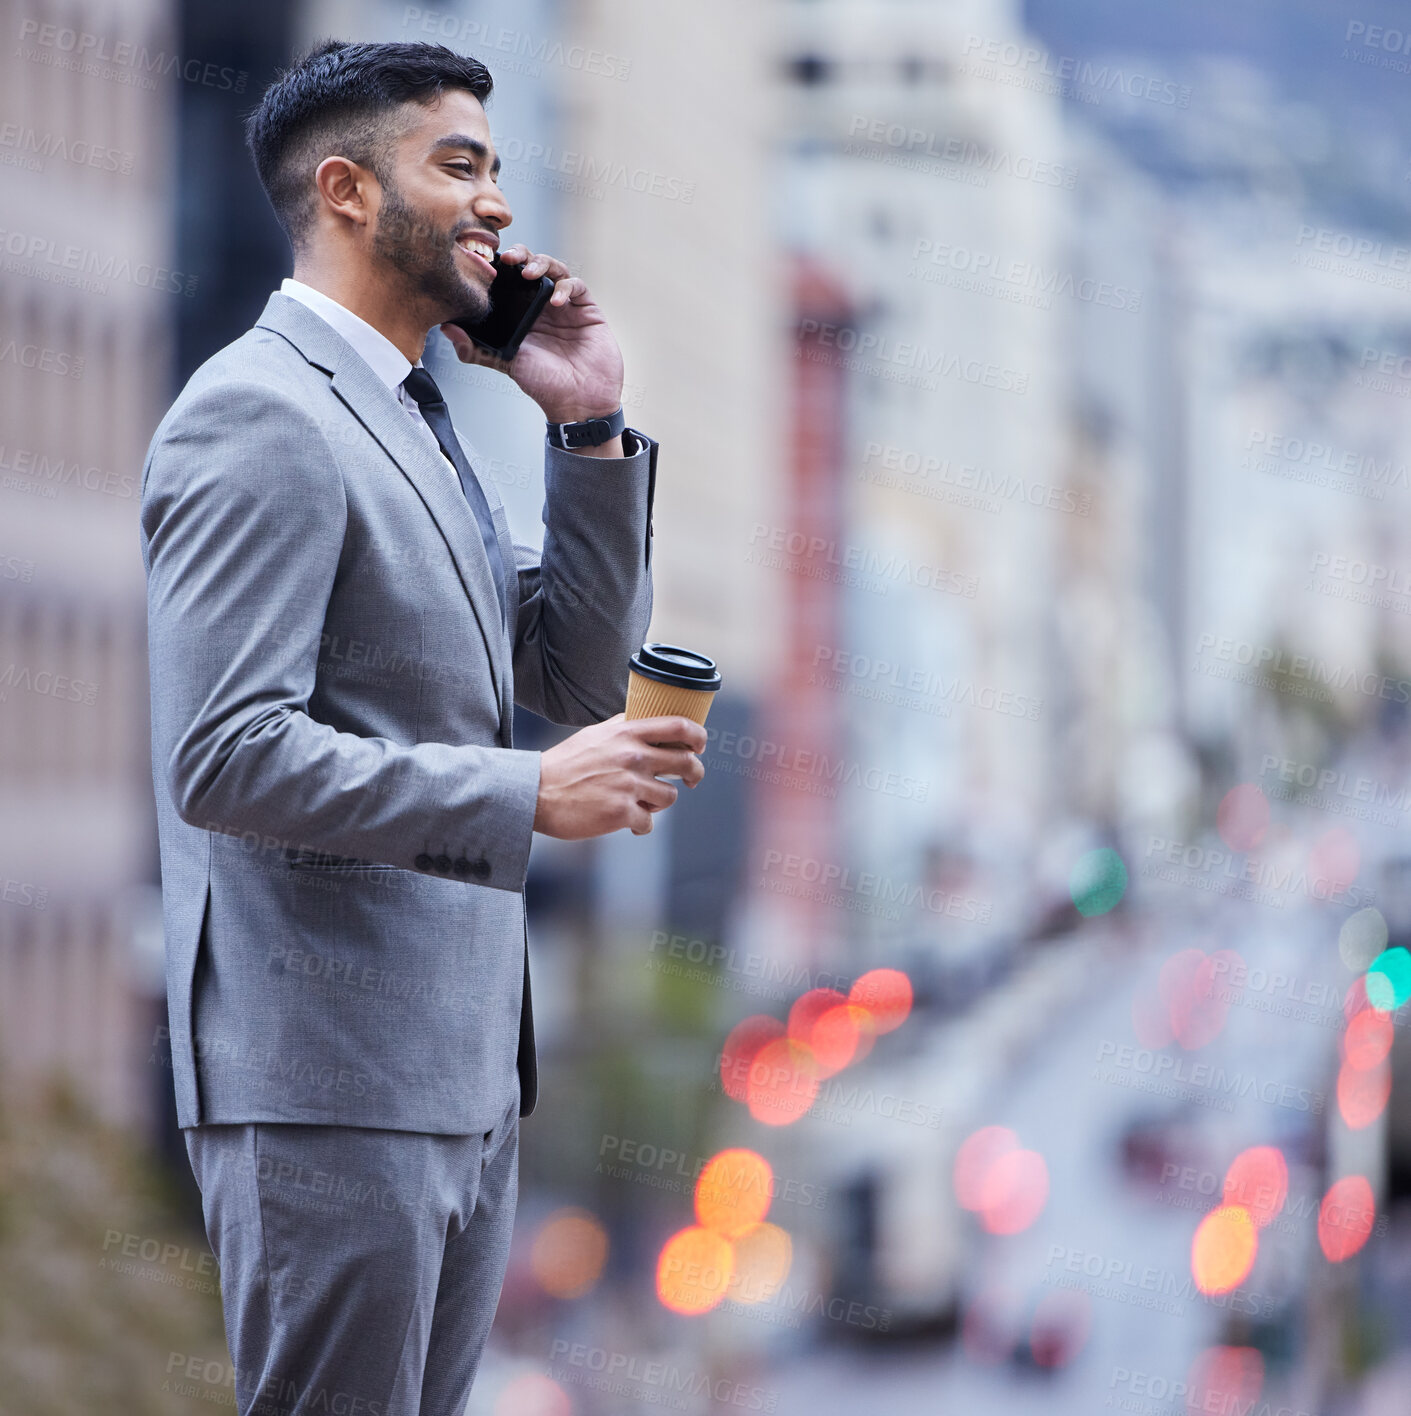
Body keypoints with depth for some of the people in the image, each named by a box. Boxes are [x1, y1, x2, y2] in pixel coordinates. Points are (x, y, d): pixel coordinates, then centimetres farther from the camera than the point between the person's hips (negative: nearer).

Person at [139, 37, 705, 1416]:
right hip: (328, 1079, -10)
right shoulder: (259, 417, -13)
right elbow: (225, 758, -21)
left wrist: (589, 433, 6)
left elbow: (582, 678, 17)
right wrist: (528, 795, -23)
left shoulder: (412, 424, 19)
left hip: (463, 1068, 10)